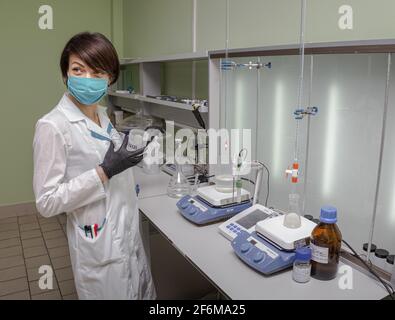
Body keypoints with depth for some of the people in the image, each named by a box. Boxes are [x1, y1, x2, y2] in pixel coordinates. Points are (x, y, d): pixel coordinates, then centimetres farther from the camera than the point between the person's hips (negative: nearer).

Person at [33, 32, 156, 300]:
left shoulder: (101, 115, 5)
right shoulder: (53, 126, -18)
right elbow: (46, 202, -18)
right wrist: (105, 171, -24)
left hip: (130, 236, 7)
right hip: (100, 246, -7)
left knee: (144, 293, 21)